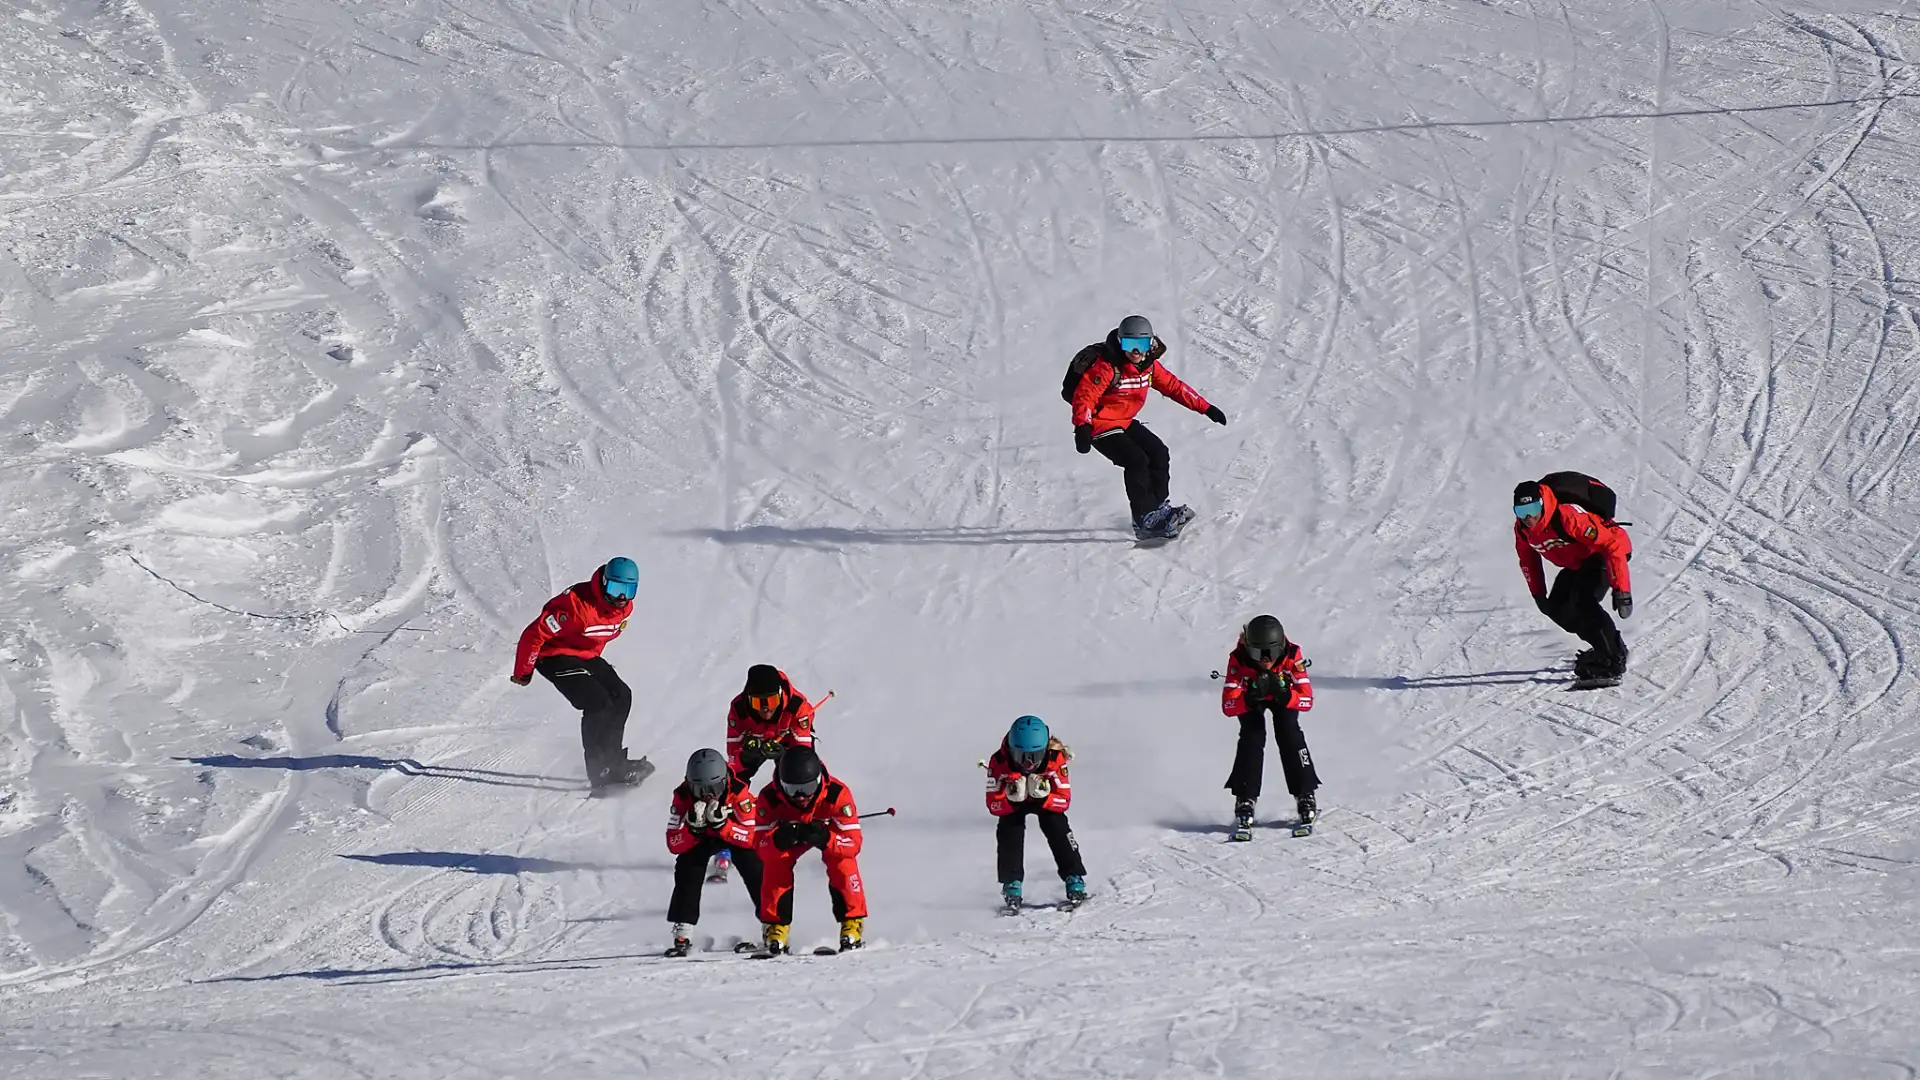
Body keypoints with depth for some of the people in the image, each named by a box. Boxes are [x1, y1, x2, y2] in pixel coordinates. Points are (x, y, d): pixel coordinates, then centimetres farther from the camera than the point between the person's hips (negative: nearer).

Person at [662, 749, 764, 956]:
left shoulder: (738, 792, -36)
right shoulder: (683, 796, -30)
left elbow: (752, 836, -34)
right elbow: (674, 844, -28)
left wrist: (721, 824, -48)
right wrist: (693, 826, -47)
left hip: (735, 832, -1)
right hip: (700, 838, 1)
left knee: (755, 871, -22)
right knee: (687, 870, -21)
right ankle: (681, 936, -15)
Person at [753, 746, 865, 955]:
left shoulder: (837, 794, -40)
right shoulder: (770, 798, -36)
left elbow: (853, 842, -38)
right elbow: (762, 847, -35)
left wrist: (824, 838, -58)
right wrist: (779, 840, -59)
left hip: (830, 830, -1)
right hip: (789, 830, 1)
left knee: (843, 863, -29)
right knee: (774, 864, -24)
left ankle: (852, 923, -14)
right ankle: (774, 928, -9)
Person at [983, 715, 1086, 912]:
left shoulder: (1055, 759, -36)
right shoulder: (999, 762, -36)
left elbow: (1064, 800, -29)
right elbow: (993, 805, -29)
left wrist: (1043, 797, -48)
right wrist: (1013, 799, -49)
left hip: (1047, 798, 0)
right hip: (1011, 800, 0)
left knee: (1057, 828, -20)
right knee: (1009, 830, -21)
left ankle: (1075, 881, -12)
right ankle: (1011, 885, -12)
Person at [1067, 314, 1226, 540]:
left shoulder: (1149, 365, 0)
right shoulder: (1106, 367, -25)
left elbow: (1173, 386, 9)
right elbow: (1084, 396, -29)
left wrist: (1205, 408, 9)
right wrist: (1082, 427, -44)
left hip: (1125, 422, 9)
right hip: (1101, 426, -9)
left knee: (1158, 453, 6)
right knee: (1137, 461, -21)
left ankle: (1159, 507, 19)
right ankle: (1145, 521, -17)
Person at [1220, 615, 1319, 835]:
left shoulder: (1292, 656, -35)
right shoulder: (1239, 660, -37)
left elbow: (1307, 700, -34)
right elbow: (1228, 705, -36)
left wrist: (1283, 695, -52)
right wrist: (1250, 698, -55)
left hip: (1284, 695, 0)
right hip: (1250, 698, 0)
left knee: (1289, 733, -19)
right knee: (1252, 736, -21)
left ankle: (1305, 796, -10)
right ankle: (1245, 802, -17)